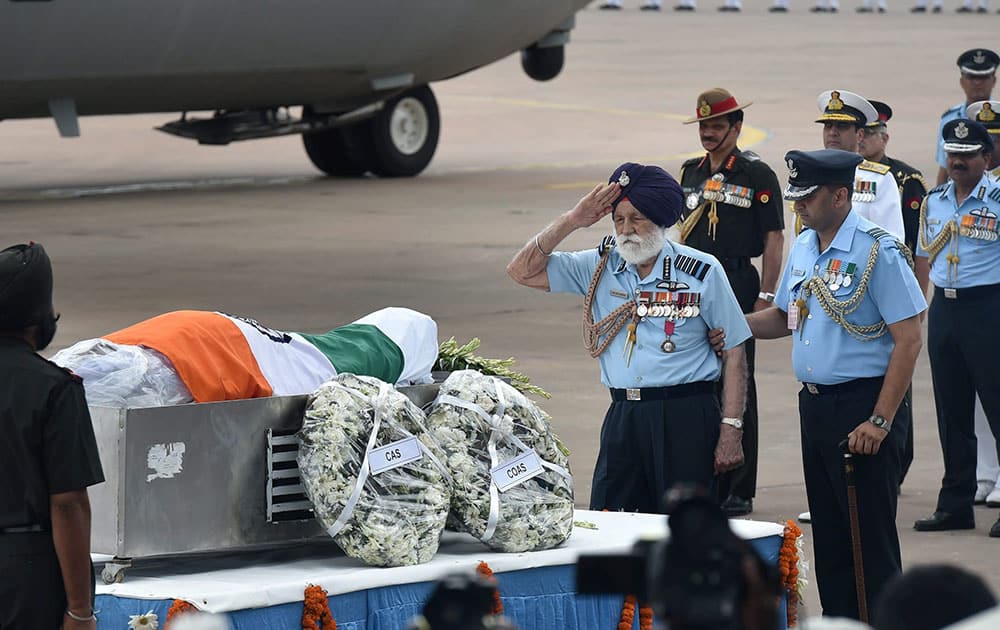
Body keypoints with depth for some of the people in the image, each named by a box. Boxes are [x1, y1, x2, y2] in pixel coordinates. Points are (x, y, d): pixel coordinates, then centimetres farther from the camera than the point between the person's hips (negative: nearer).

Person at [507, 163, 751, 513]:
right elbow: (522, 272, 8)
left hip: (686, 418, -4)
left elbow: (734, 353, 1)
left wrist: (730, 432, -4)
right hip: (623, 418, 4)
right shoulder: (600, 267, 9)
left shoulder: (702, 272, -1)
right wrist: (571, 222, -2)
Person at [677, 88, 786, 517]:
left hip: (737, 285, -6)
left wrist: (765, 296, -14)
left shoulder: (757, 174, -4)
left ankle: (738, 492, 3)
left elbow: (773, 239, -7)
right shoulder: (691, 174, 13)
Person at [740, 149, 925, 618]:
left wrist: (880, 421, -19)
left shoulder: (878, 252, -14)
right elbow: (783, 317, 24)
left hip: (863, 406, -8)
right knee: (828, 534, 13)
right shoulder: (803, 248, 11)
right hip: (814, 404, 8)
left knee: (871, 536, -5)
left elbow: (908, 339, -16)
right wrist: (728, 325, 5)